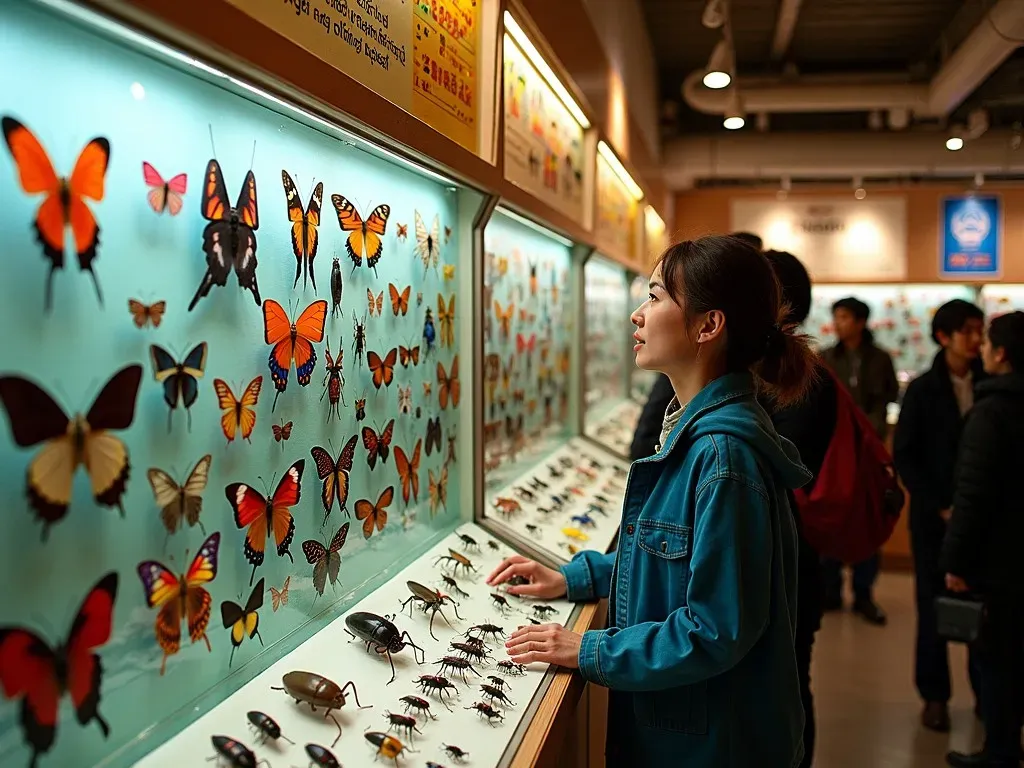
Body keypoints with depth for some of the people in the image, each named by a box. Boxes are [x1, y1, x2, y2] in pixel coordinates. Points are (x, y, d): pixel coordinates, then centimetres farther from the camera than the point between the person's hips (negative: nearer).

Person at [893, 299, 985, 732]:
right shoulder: (922, 390, -2)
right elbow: (903, 455, -2)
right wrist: (938, 506, -8)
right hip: (935, 515, -1)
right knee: (934, 604, 5)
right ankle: (934, 696, 16)